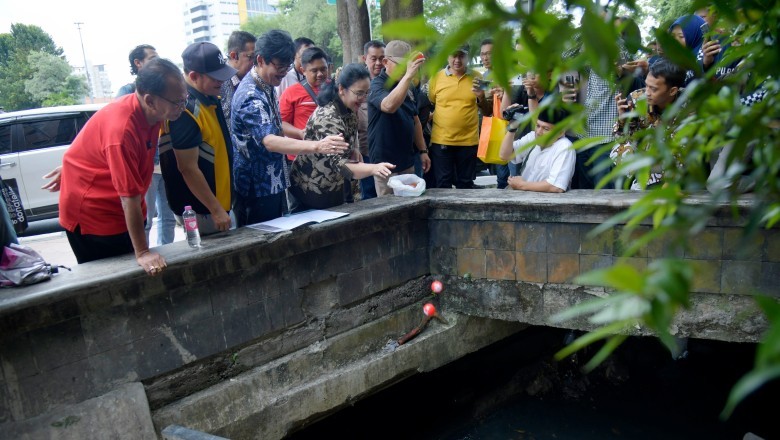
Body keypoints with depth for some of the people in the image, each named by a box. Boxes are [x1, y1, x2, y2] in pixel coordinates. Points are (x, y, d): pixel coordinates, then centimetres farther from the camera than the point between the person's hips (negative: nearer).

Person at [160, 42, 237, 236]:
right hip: (199, 209, -9)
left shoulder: (209, 98, 4)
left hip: (217, 200, 9)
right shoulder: (185, 110, -23)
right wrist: (216, 210, -19)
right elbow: (188, 169, -23)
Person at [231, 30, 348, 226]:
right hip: (257, 189, -9)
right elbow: (269, 141, -39)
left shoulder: (266, 86, 6)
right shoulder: (251, 96, -24)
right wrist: (317, 146, -50)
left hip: (274, 182, 9)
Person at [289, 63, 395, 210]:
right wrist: (373, 168, -52)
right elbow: (338, 162, -38)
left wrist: (355, 151, -5)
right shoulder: (327, 118, -28)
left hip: (334, 188, 8)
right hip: (311, 191, -8)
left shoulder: (350, 111, -2)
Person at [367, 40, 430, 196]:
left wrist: (423, 150, 15)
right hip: (386, 163, -7)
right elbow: (389, 106, -34)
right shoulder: (377, 85, -11)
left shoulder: (410, 88, 11)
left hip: (407, 161, 7)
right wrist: (408, 76, -38)